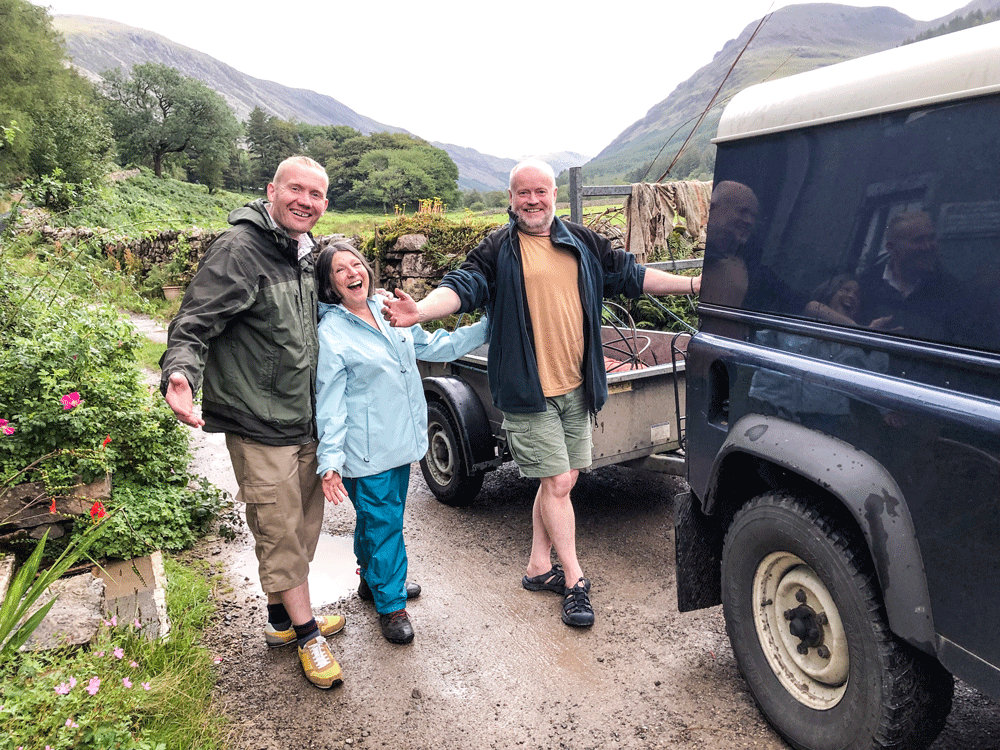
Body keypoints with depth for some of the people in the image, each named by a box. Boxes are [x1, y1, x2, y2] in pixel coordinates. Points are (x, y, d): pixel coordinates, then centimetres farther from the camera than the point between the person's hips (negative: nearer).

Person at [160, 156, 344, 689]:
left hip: (304, 420, 9)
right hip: (259, 425, -8)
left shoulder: (303, 255, 11)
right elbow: (194, 324, -18)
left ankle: (283, 618, 36)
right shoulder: (239, 249, -15)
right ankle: (307, 634, 18)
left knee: (303, 525, 17)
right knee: (280, 531, 1)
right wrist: (179, 372, -36)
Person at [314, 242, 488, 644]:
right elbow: (329, 403, -14)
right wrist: (329, 463, -18)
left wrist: (487, 327, 12)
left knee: (383, 517, 21)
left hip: (401, 440, 7)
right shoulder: (331, 333, -13)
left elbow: (434, 346, 16)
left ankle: (373, 579, 42)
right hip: (366, 451, -6)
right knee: (382, 523, 3)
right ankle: (390, 604, 20)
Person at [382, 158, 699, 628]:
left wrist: (693, 284, 15)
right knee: (557, 483, -3)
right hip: (527, 390, -5)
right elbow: (462, 287, -15)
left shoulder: (583, 244, 11)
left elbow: (631, 275, 17)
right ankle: (574, 581, 11)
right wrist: (421, 311, -34)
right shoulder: (498, 250, -2)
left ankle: (538, 567, 28)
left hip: (576, 386, 5)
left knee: (562, 480, 12)